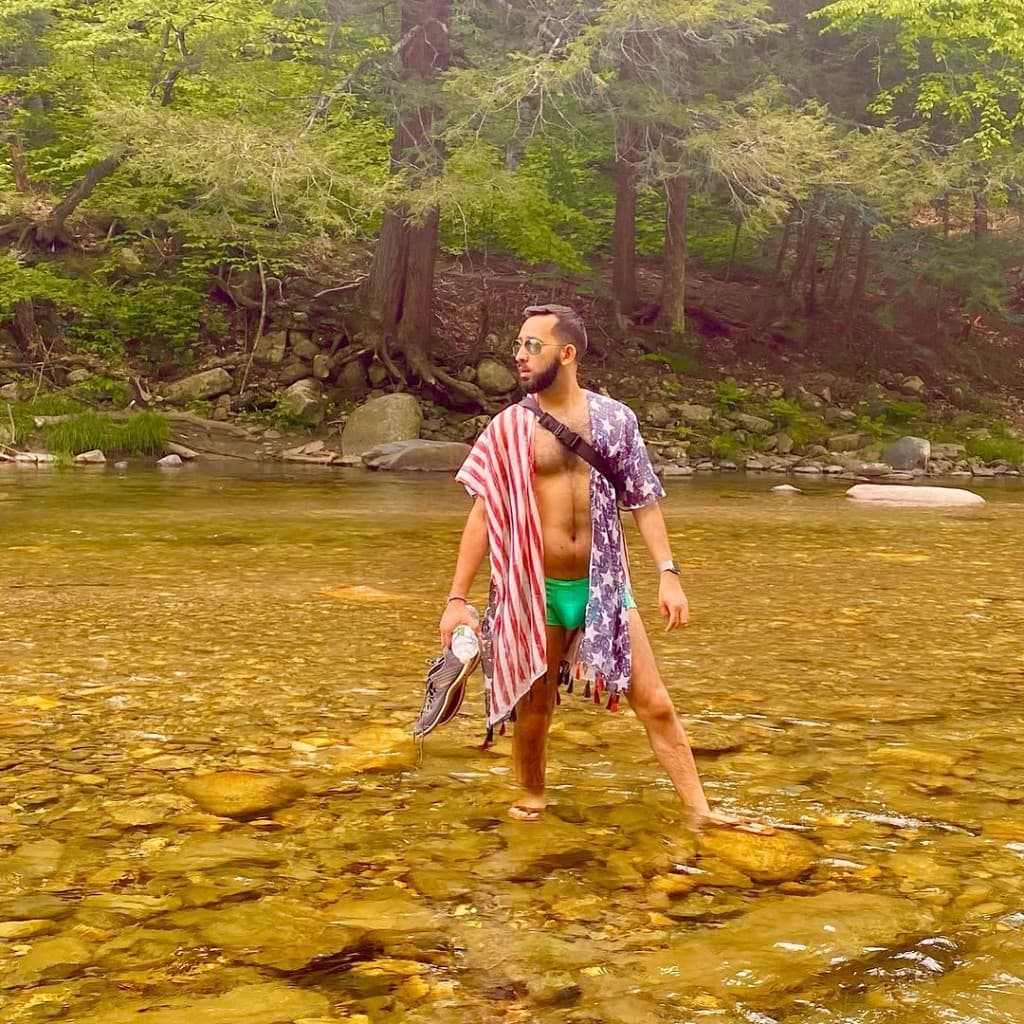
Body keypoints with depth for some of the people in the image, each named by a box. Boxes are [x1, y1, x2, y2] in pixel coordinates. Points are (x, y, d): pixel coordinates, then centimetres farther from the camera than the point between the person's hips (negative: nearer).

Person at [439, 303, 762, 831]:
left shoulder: (613, 418, 2)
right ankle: (530, 796, 34)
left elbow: (644, 500, 5)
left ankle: (699, 809, 8)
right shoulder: (509, 427, -1)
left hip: (605, 587, 1)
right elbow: (482, 515, -2)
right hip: (537, 591, 0)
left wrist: (668, 574, -5)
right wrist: (457, 599, -5)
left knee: (656, 705, 0)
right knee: (533, 710, 10)